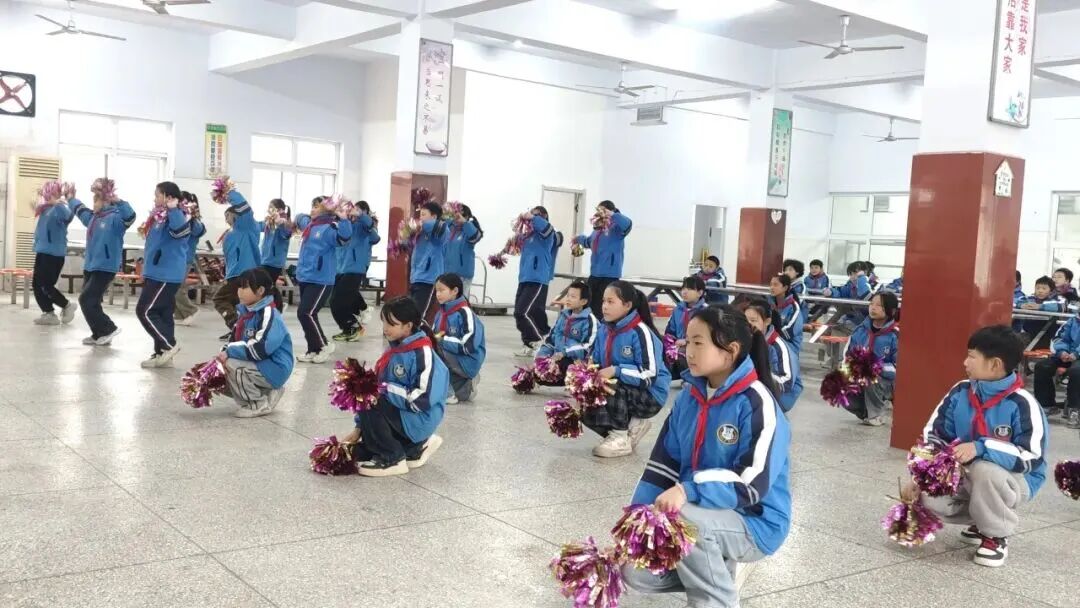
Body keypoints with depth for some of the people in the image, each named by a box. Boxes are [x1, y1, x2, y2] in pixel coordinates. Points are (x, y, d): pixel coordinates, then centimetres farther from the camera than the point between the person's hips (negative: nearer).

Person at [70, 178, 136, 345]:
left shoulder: (115, 217, -14)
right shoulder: (93, 217, 11)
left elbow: (130, 216, -36)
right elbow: (79, 209, 33)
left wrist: (118, 201, -46)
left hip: (105, 268, -9)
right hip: (89, 266, 9)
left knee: (86, 300, -11)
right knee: (91, 302, 10)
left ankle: (108, 329, 0)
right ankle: (99, 335, 18)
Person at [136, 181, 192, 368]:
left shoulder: (174, 216, -16)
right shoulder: (160, 217, 16)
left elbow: (180, 229, -41)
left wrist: (173, 209, -45)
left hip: (166, 275, -10)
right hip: (158, 273, 10)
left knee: (145, 311, -8)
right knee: (162, 313, 11)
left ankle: (169, 345, -2)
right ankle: (161, 353, 16)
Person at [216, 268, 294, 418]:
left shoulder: (269, 315, -21)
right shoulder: (245, 312, 7)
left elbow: (259, 349, -30)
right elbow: (236, 341, 10)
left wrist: (230, 352, -22)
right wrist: (224, 353, -12)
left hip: (274, 369, -10)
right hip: (258, 366, 10)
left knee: (232, 365, -27)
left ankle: (260, 404, -9)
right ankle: (267, 393, 13)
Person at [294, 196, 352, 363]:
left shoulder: (329, 228, -12)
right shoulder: (309, 224, 13)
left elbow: (344, 237, -32)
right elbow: (300, 218, 37)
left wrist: (343, 219, -40)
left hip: (320, 280, -9)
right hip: (304, 278, 9)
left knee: (305, 313, -14)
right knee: (308, 314, 10)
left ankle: (324, 346, 1)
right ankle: (313, 350, 18)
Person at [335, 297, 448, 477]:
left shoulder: (423, 353, -19)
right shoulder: (394, 350, 6)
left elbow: (421, 399, -25)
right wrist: (359, 428, 5)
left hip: (419, 420, -8)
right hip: (399, 415, 9)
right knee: (357, 453, 5)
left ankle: (392, 459, -11)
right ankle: (415, 448, 17)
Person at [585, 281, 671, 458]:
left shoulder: (640, 332, -22)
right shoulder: (604, 330, 1)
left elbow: (650, 375, -26)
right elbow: (596, 363, 9)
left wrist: (616, 371, -31)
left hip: (649, 395, -8)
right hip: (622, 394, 8)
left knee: (612, 388, -32)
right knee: (585, 409, -5)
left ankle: (620, 439, -14)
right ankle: (632, 426, 8)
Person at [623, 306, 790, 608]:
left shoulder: (757, 404, -20)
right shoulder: (688, 398, 3)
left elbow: (753, 484, -26)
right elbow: (663, 462, 4)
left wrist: (688, 491, -37)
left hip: (755, 523, -7)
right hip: (702, 513, 7)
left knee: (681, 517, -34)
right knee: (637, 572, -8)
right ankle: (715, 569, 15)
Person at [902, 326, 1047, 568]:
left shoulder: (1022, 404, -22)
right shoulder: (960, 393, -6)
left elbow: (1032, 457, -26)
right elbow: (933, 435, 0)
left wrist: (981, 448, -36)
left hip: (1015, 479, -5)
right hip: (967, 475, 5)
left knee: (984, 470, -38)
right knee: (930, 496, -19)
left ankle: (997, 536, -9)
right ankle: (982, 521, 13)